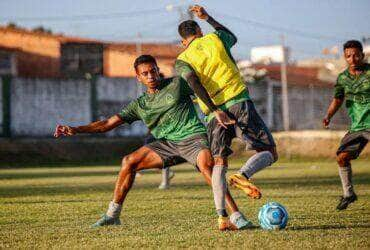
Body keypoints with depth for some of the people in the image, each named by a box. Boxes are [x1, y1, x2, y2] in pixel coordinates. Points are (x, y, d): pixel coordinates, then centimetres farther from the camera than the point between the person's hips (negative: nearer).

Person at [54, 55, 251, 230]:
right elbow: (108, 124, 10)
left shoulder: (177, 84, 2)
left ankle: (235, 217, -39)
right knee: (129, 161, -5)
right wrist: (76, 130, 0)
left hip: (193, 136, -5)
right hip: (167, 143, 5)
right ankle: (112, 215, 8)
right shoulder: (139, 105, 11)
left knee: (206, 164, -35)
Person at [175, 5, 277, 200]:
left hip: (214, 115, 1)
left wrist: (215, 110, -15)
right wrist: (207, 18, 46)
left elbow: (193, 82, -10)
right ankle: (242, 175, -23)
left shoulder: (182, 61, 11)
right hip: (238, 103, -1)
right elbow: (232, 37, 37)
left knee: (218, 164, 4)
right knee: (269, 153, 5)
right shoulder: (214, 38, 13)